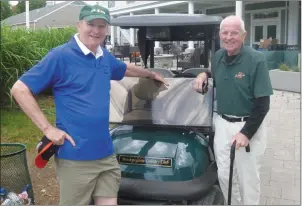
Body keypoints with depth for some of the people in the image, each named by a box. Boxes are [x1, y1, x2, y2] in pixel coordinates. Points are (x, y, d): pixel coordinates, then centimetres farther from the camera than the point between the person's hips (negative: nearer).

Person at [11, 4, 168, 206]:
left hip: (106, 154, 7)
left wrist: (151, 74, 43)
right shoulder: (61, 56, -11)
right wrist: (47, 128, -14)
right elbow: (20, 89, -11)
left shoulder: (105, 57, 10)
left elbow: (126, 69, 33)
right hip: (76, 157, -6)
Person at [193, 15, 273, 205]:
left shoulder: (256, 59, -17)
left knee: (248, 178, 9)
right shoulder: (218, 57, 0)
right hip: (222, 123, 6)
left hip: (248, 125, -5)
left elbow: (263, 104, -16)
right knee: (224, 175, 16)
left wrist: (246, 133, -20)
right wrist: (204, 74, 0)